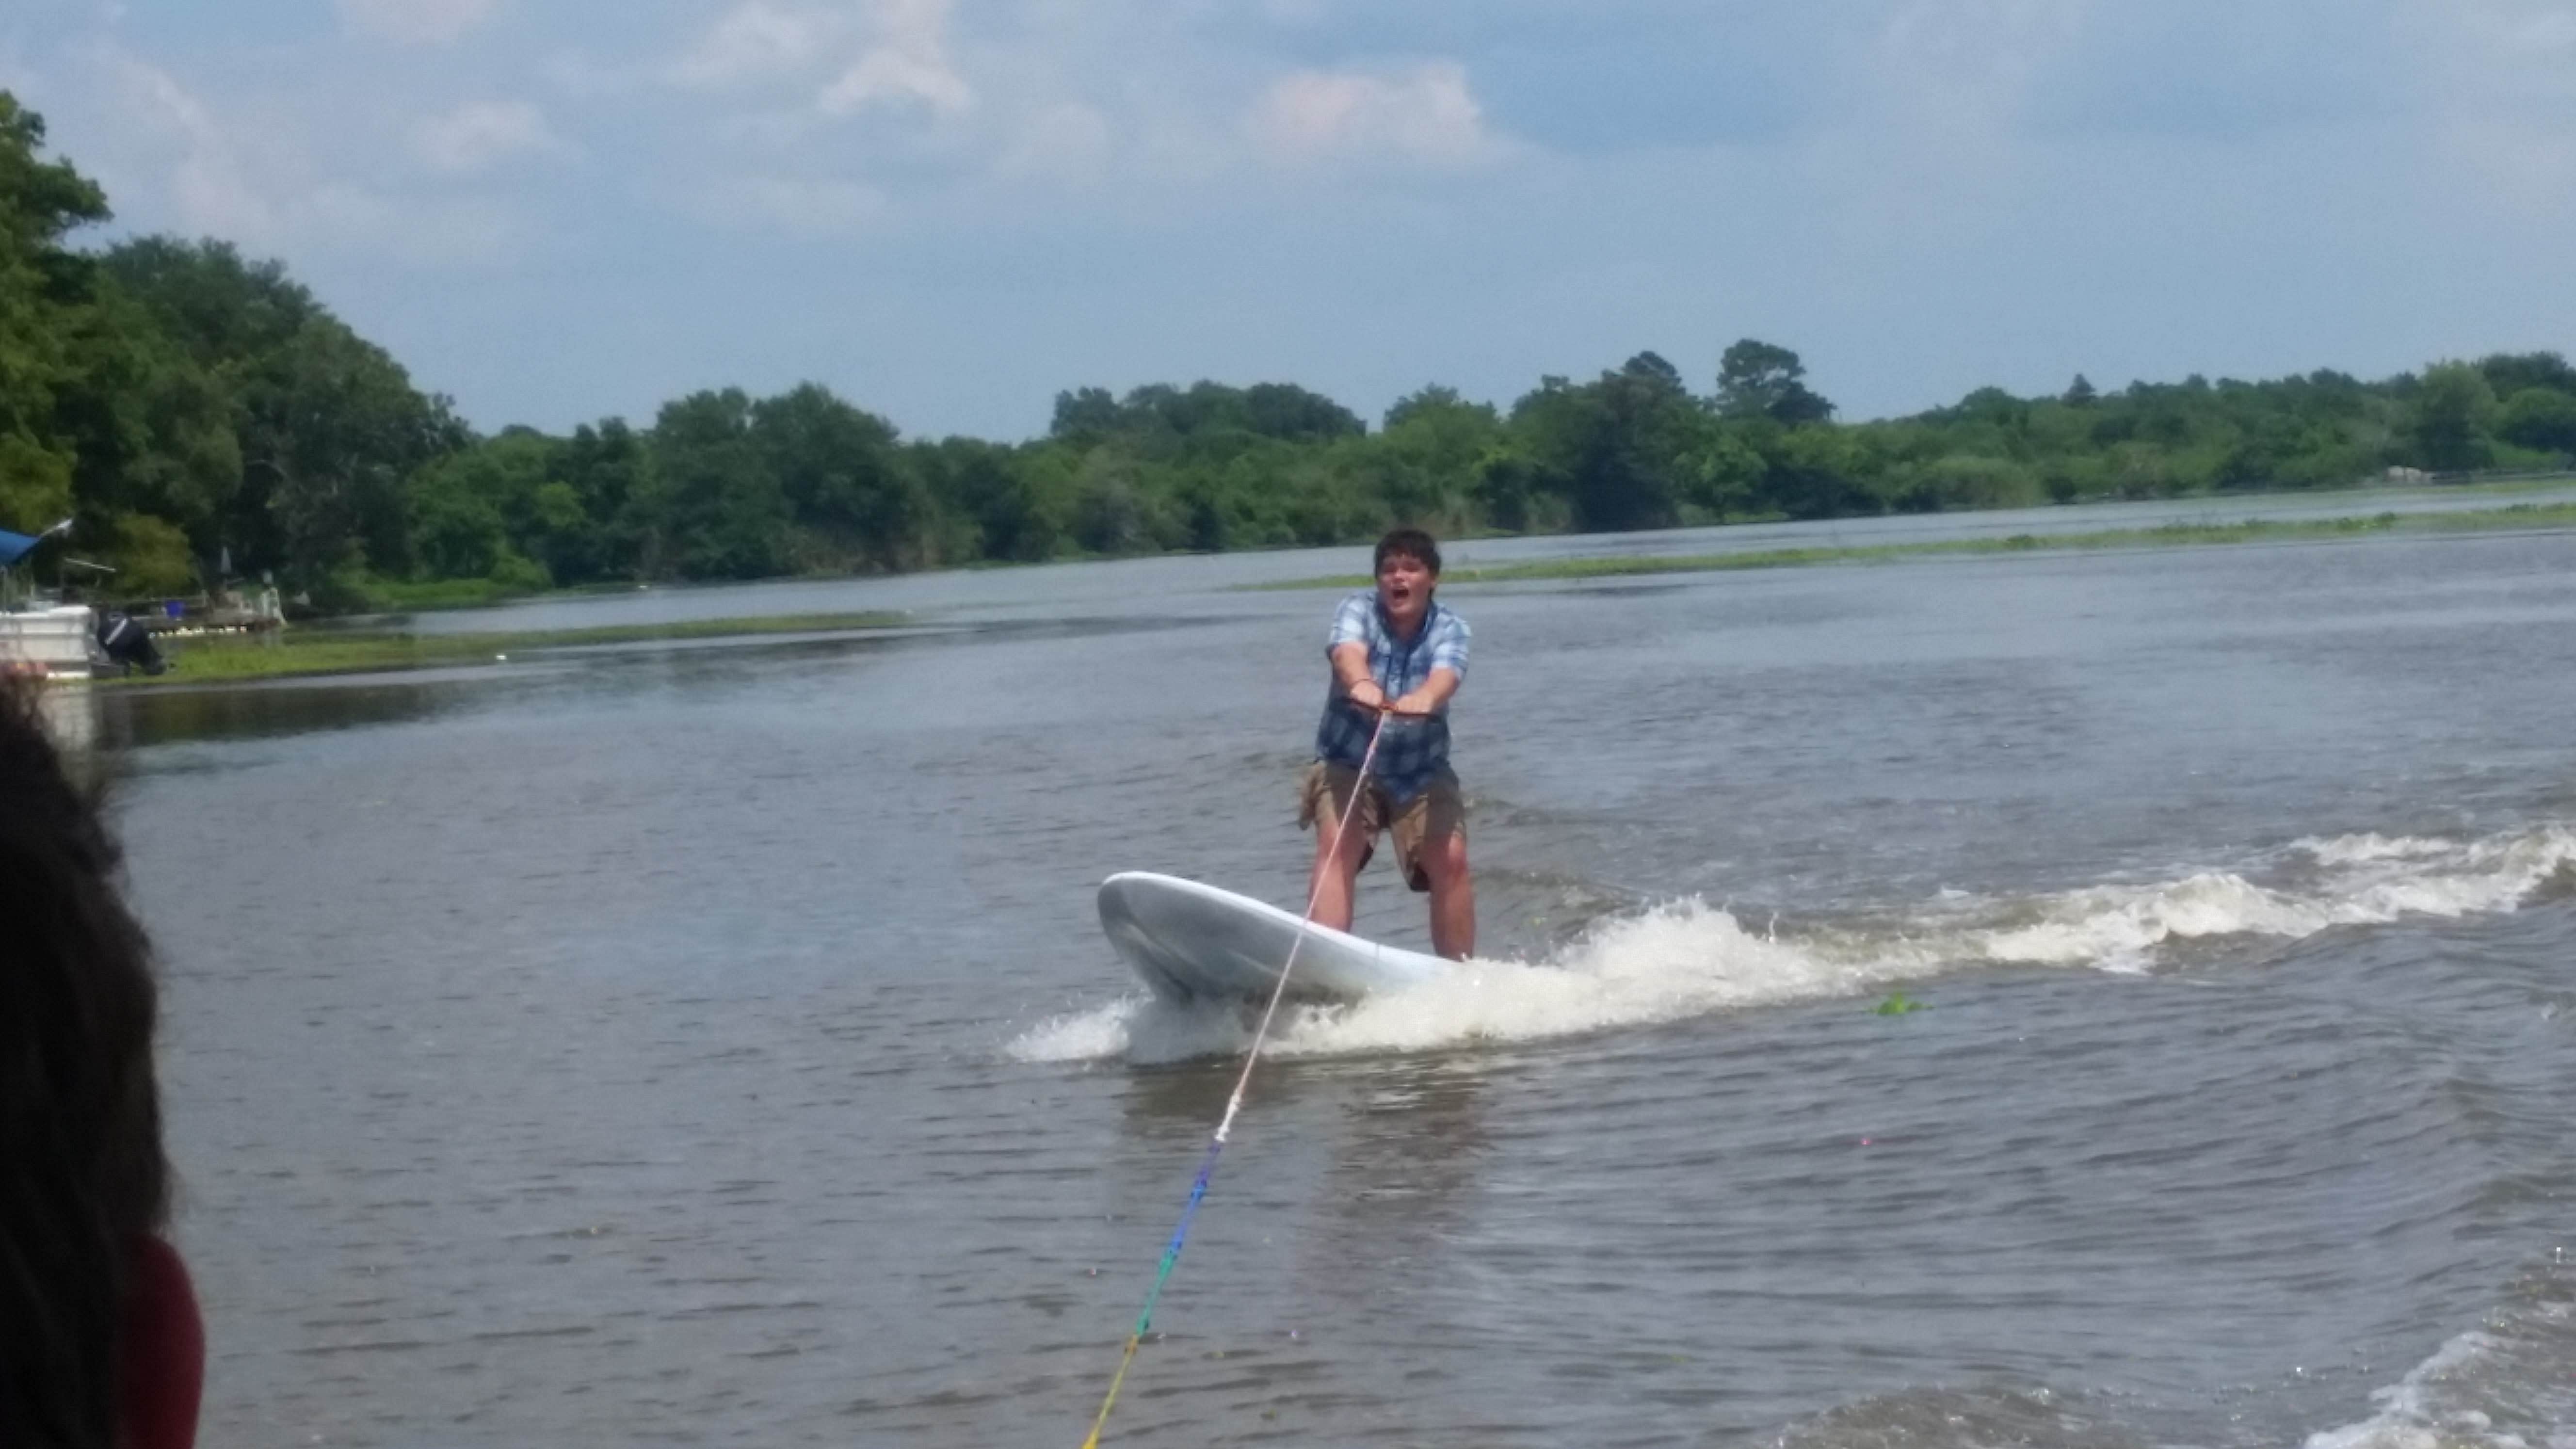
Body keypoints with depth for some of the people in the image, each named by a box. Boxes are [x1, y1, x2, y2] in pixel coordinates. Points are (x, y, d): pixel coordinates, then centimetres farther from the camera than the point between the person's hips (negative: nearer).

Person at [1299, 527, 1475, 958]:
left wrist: (1425, 698, -55)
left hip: (1421, 770, 1)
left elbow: (1446, 674, -30)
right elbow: (1349, 652, -32)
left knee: (1450, 859, -15)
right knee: (1337, 848, -24)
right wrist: (1360, 683, -57)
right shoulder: (1358, 610, -9)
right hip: (1348, 762, -1)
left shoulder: (1449, 628, -8)